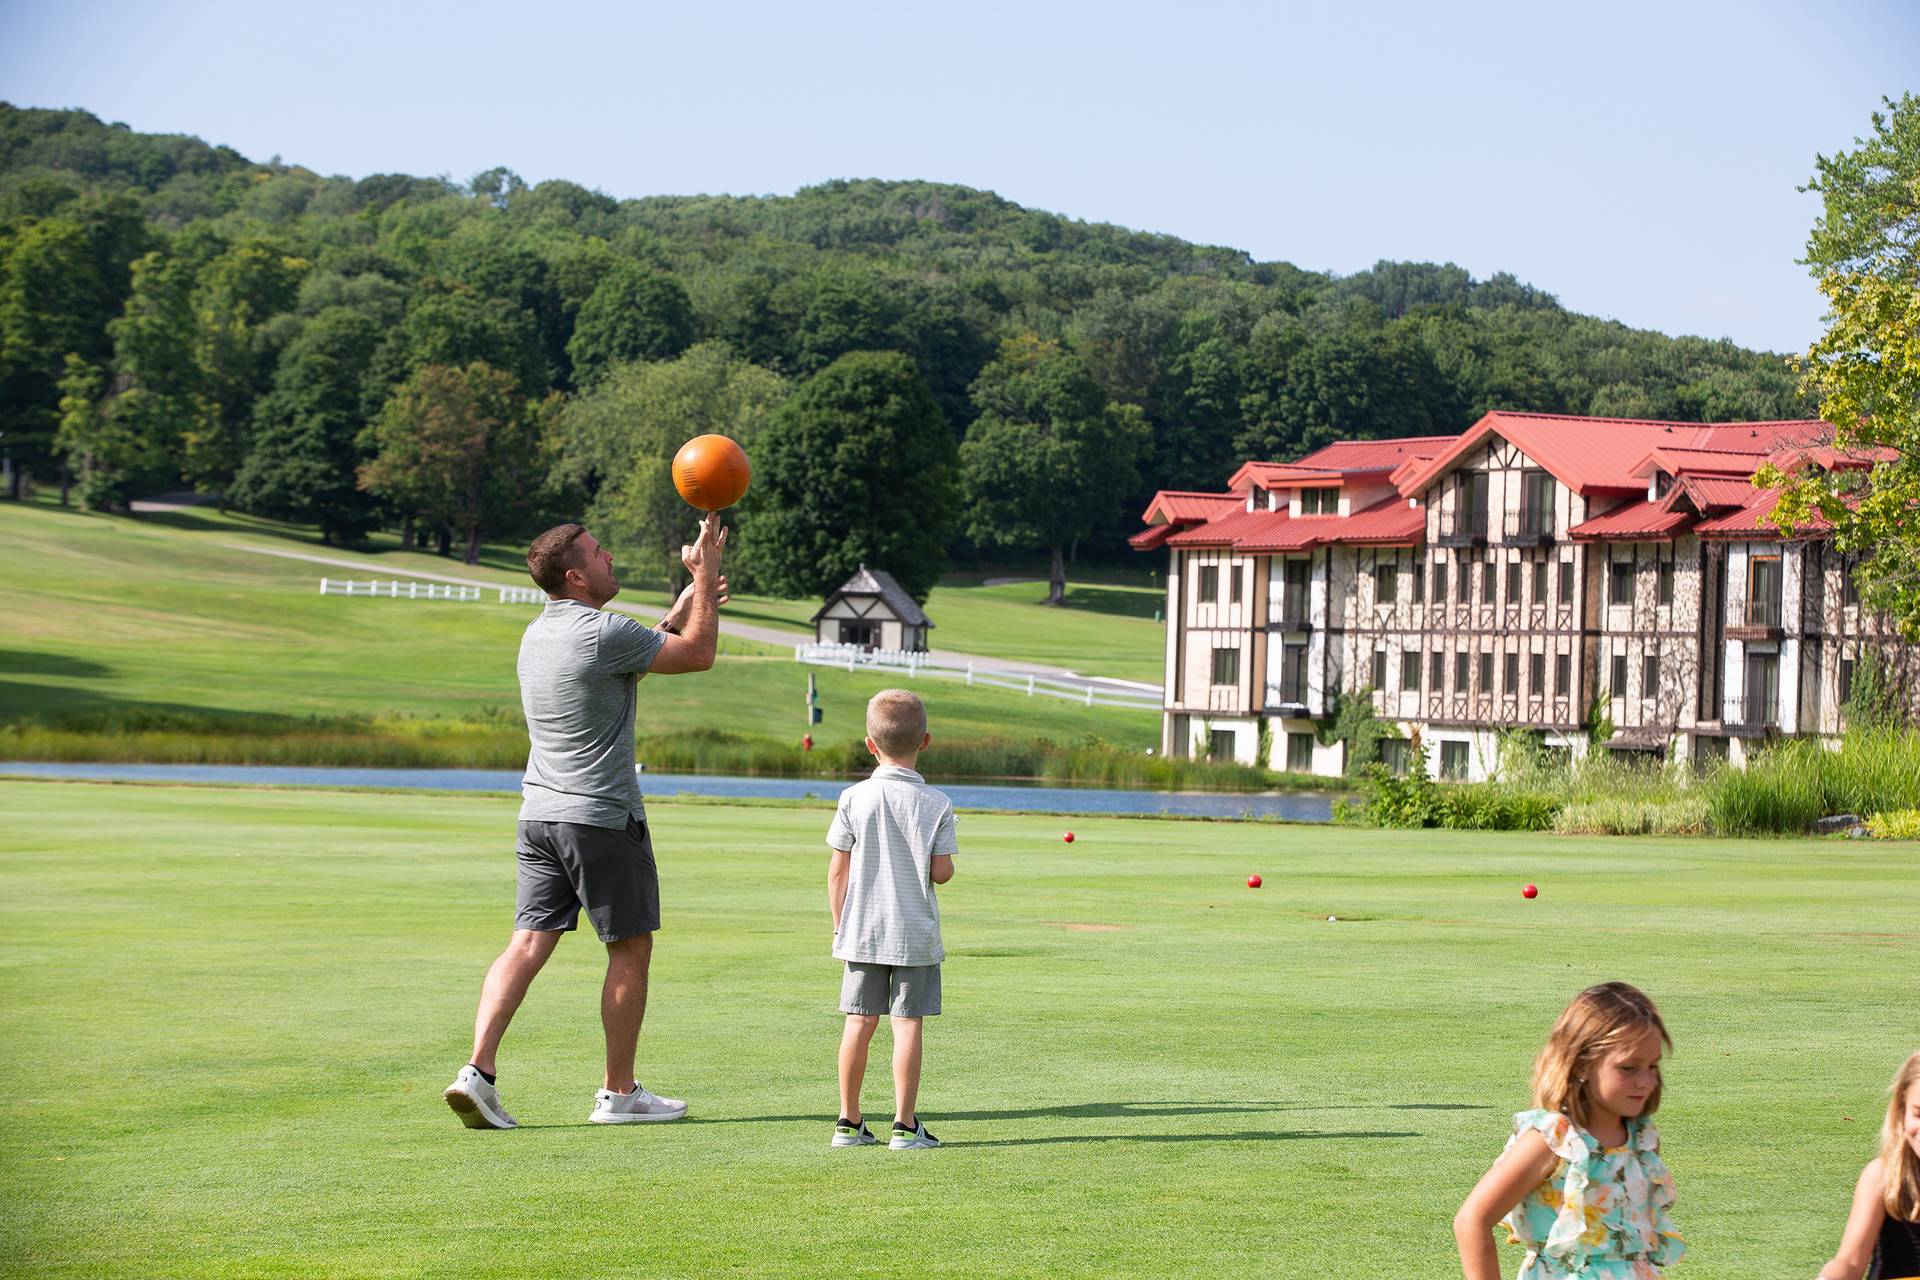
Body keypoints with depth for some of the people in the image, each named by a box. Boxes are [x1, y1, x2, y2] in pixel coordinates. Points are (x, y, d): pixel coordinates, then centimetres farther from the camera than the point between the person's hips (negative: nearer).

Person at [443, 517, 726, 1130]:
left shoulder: (538, 633, 12)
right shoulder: (604, 633, -15)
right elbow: (698, 656, -5)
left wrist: (684, 607, 29)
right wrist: (706, 571, 2)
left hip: (540, 815, 7)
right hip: (602, 817, -7)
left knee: (529, 943, 3)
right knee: (631, 948, 5)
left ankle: (479, 1069, -12)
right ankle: (619, 1092, 10)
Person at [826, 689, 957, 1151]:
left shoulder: (854, 799, -4)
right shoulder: (936, 804, -7)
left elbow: (838, 870, -2)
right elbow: (941, 872, -9)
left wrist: (840, 925, 8)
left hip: (862, 932, 2)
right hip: (915, 934, -2)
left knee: (859, 1022, 7)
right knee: (908, 1024, 1)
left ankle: (849, 1121, 13)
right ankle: (905, 1124, 0)